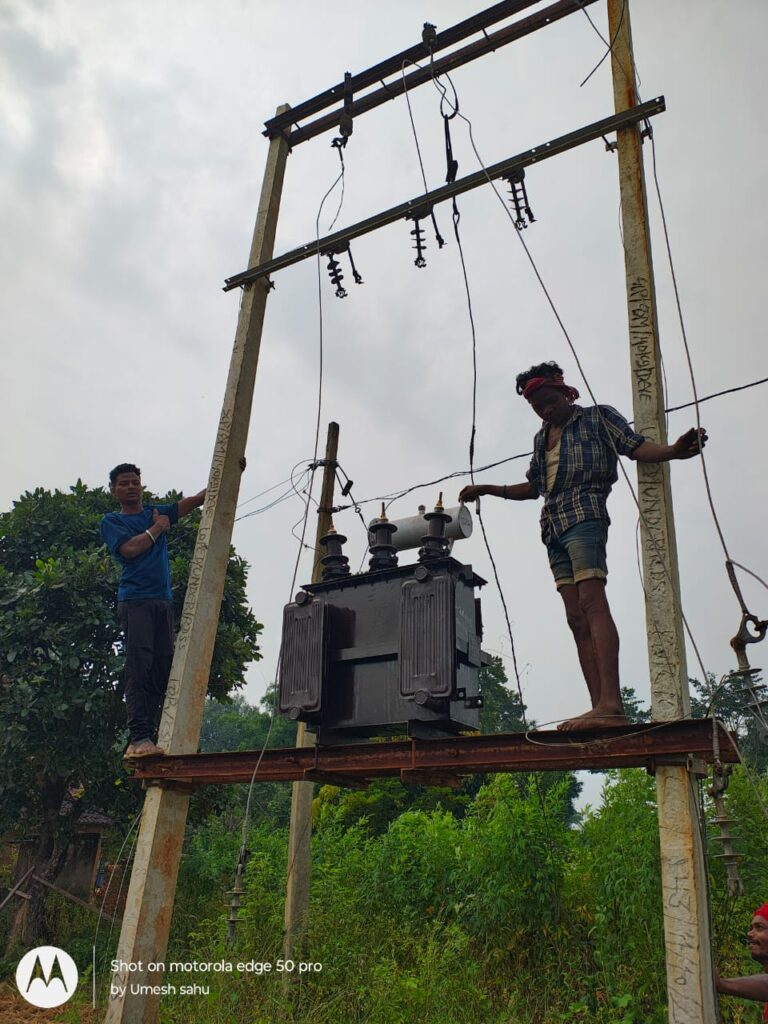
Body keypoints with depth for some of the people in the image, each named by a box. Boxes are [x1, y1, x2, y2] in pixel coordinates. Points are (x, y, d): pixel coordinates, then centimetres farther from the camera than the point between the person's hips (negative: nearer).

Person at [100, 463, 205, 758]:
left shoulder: (157, 513, 22)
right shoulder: (112, 521, 8)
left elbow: (195, 501, 17)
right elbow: (130, 549, -10)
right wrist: (157, 528, 2)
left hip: (163, 601, 5)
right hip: (135, 601, -5)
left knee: (163, 669, -1)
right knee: (140, 668, -16)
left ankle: (148, 738, 0)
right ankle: (138, 738, -20)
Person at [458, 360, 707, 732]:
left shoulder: (598, 416, 8)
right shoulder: (541, 438, 26)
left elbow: (636, 447, -4)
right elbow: (533, 487, 34)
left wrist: (673, 450, -23)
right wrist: (487, 489, 31)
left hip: (584, 516, -7)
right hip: (554, 527, 7)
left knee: (592, 602, -22)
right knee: (576, 618, -2)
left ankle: (611, 703, -30)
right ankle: (601, 709, -5)